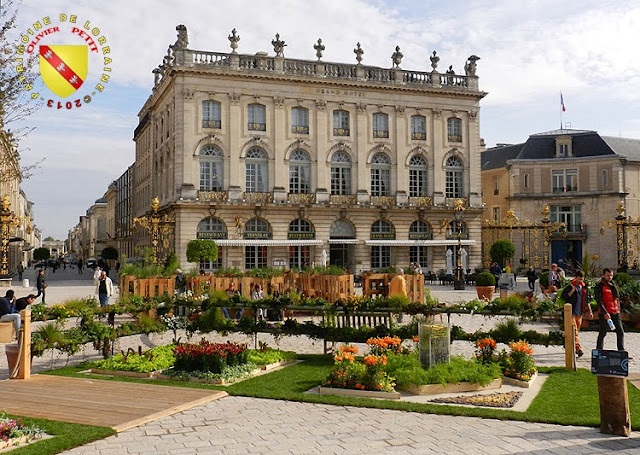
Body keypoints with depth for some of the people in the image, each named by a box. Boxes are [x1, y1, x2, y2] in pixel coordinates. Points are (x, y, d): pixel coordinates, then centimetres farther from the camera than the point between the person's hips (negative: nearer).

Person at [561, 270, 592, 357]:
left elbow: (586, 300, 20)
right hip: (571, 312, -6)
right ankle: (578, 348, -18)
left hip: (580, 312, 6)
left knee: (576, 330, 12)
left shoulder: (584, 287, 12)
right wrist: (573, 290, -18)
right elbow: (564, 297, -13)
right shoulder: (570, 286, -6)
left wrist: (589, 310, 16)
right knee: (574, 331, -12)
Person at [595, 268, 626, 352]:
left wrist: (618, 310, 14)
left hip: (615, 313, 7)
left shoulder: (613, 285, 16)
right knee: (602, 333, -1)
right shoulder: (599, 286, -7)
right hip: (604, 313, -6)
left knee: (620, 332, 3)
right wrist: (605, 313, -21)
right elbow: (598, 301, -14)